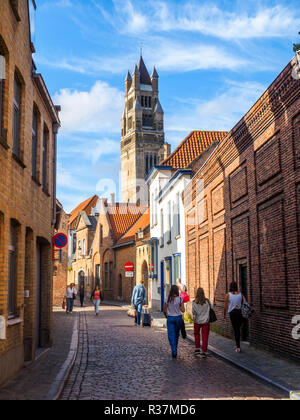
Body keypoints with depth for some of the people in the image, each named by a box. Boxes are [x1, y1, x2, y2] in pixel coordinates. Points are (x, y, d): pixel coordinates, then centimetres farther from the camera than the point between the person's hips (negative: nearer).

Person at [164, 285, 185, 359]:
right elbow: (183, 310, -5)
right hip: (178, 317, 1)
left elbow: (165, 311, -2)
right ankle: (175, 351, 28)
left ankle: (174, 352, -9)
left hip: (170, 318, -1)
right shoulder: (180, 299, -6)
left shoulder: (167, 299, -6)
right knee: (176, 335, 18)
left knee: (171, 336, 1)